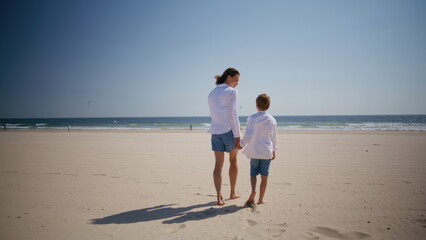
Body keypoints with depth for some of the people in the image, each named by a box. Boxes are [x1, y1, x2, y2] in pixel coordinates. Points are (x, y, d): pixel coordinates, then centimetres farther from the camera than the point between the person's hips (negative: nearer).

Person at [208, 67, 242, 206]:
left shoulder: (211, 94, 15)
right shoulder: (232, 92, -6)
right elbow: (233, 115, -14)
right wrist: (238, 136, -13)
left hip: (216, 132, 5)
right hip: (229, 130, -5)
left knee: (218, 164, 4)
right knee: (233, 161, 13)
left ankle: (219, 197, -3)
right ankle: (233, 193, 25)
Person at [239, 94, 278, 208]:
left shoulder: (252, 118, -7)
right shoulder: (272, 120, 2)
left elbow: (248, 135, -13)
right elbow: (273, 137, 9)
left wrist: (242, 143, 3)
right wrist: (274, 150, 20)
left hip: (254, 151, -1)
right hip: (267, 151, 1)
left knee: (253, 173, 12)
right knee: (264, 175, 9)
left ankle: (253, 190, -14)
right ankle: (261, 199, 15)